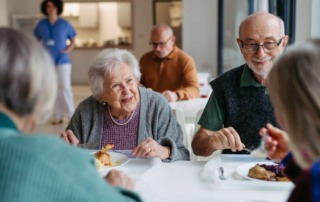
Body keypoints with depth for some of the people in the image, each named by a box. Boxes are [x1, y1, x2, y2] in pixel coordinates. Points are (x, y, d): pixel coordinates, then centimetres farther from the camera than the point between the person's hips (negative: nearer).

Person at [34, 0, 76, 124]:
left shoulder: (65, 24, -1)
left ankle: (72, 115, -1)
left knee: (65, 87, -8)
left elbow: (73, 41, 7)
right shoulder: (41, 25, 4)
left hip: (62, 61, -2)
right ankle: (58, 116, 15)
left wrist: (67, 50, -10)